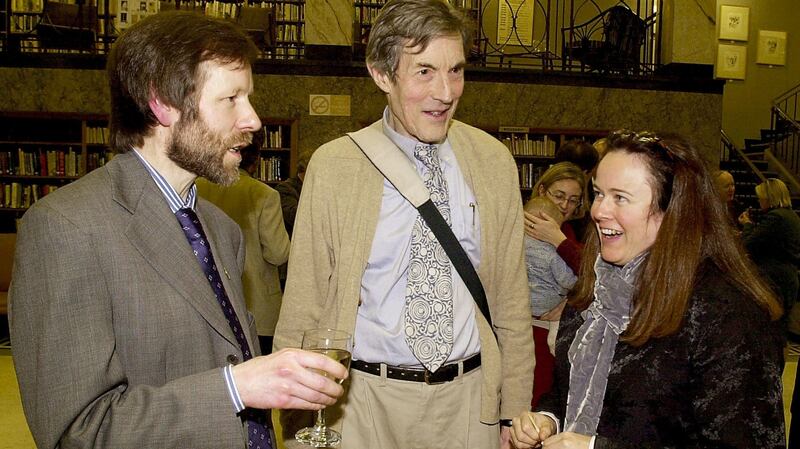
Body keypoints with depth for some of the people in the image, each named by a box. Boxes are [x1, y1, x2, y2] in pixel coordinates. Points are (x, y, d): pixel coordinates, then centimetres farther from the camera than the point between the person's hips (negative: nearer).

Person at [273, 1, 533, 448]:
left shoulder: (494, 161, -1)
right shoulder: (334, 167, -9)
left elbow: (511, 300, 4)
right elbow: (303, 310, -5)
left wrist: (515, 410, 4)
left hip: (470, 396, 3)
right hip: (368, 399, -2)